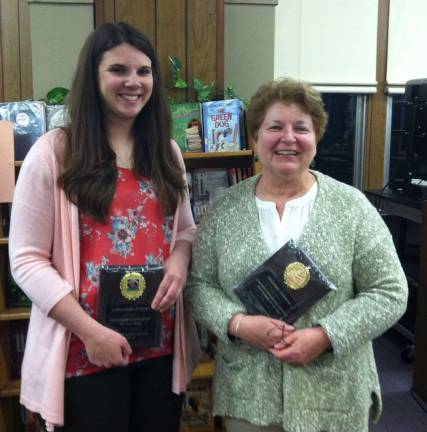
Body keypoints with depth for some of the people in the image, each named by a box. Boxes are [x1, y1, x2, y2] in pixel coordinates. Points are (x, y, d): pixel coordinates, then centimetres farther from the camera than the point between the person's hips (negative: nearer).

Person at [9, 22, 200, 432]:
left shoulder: (166, 151, 8)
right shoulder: (53, 152, -8)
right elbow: (27, 260, -9)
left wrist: (179, 263, -8)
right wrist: (90, 330, -16)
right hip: (84, 350, -4)